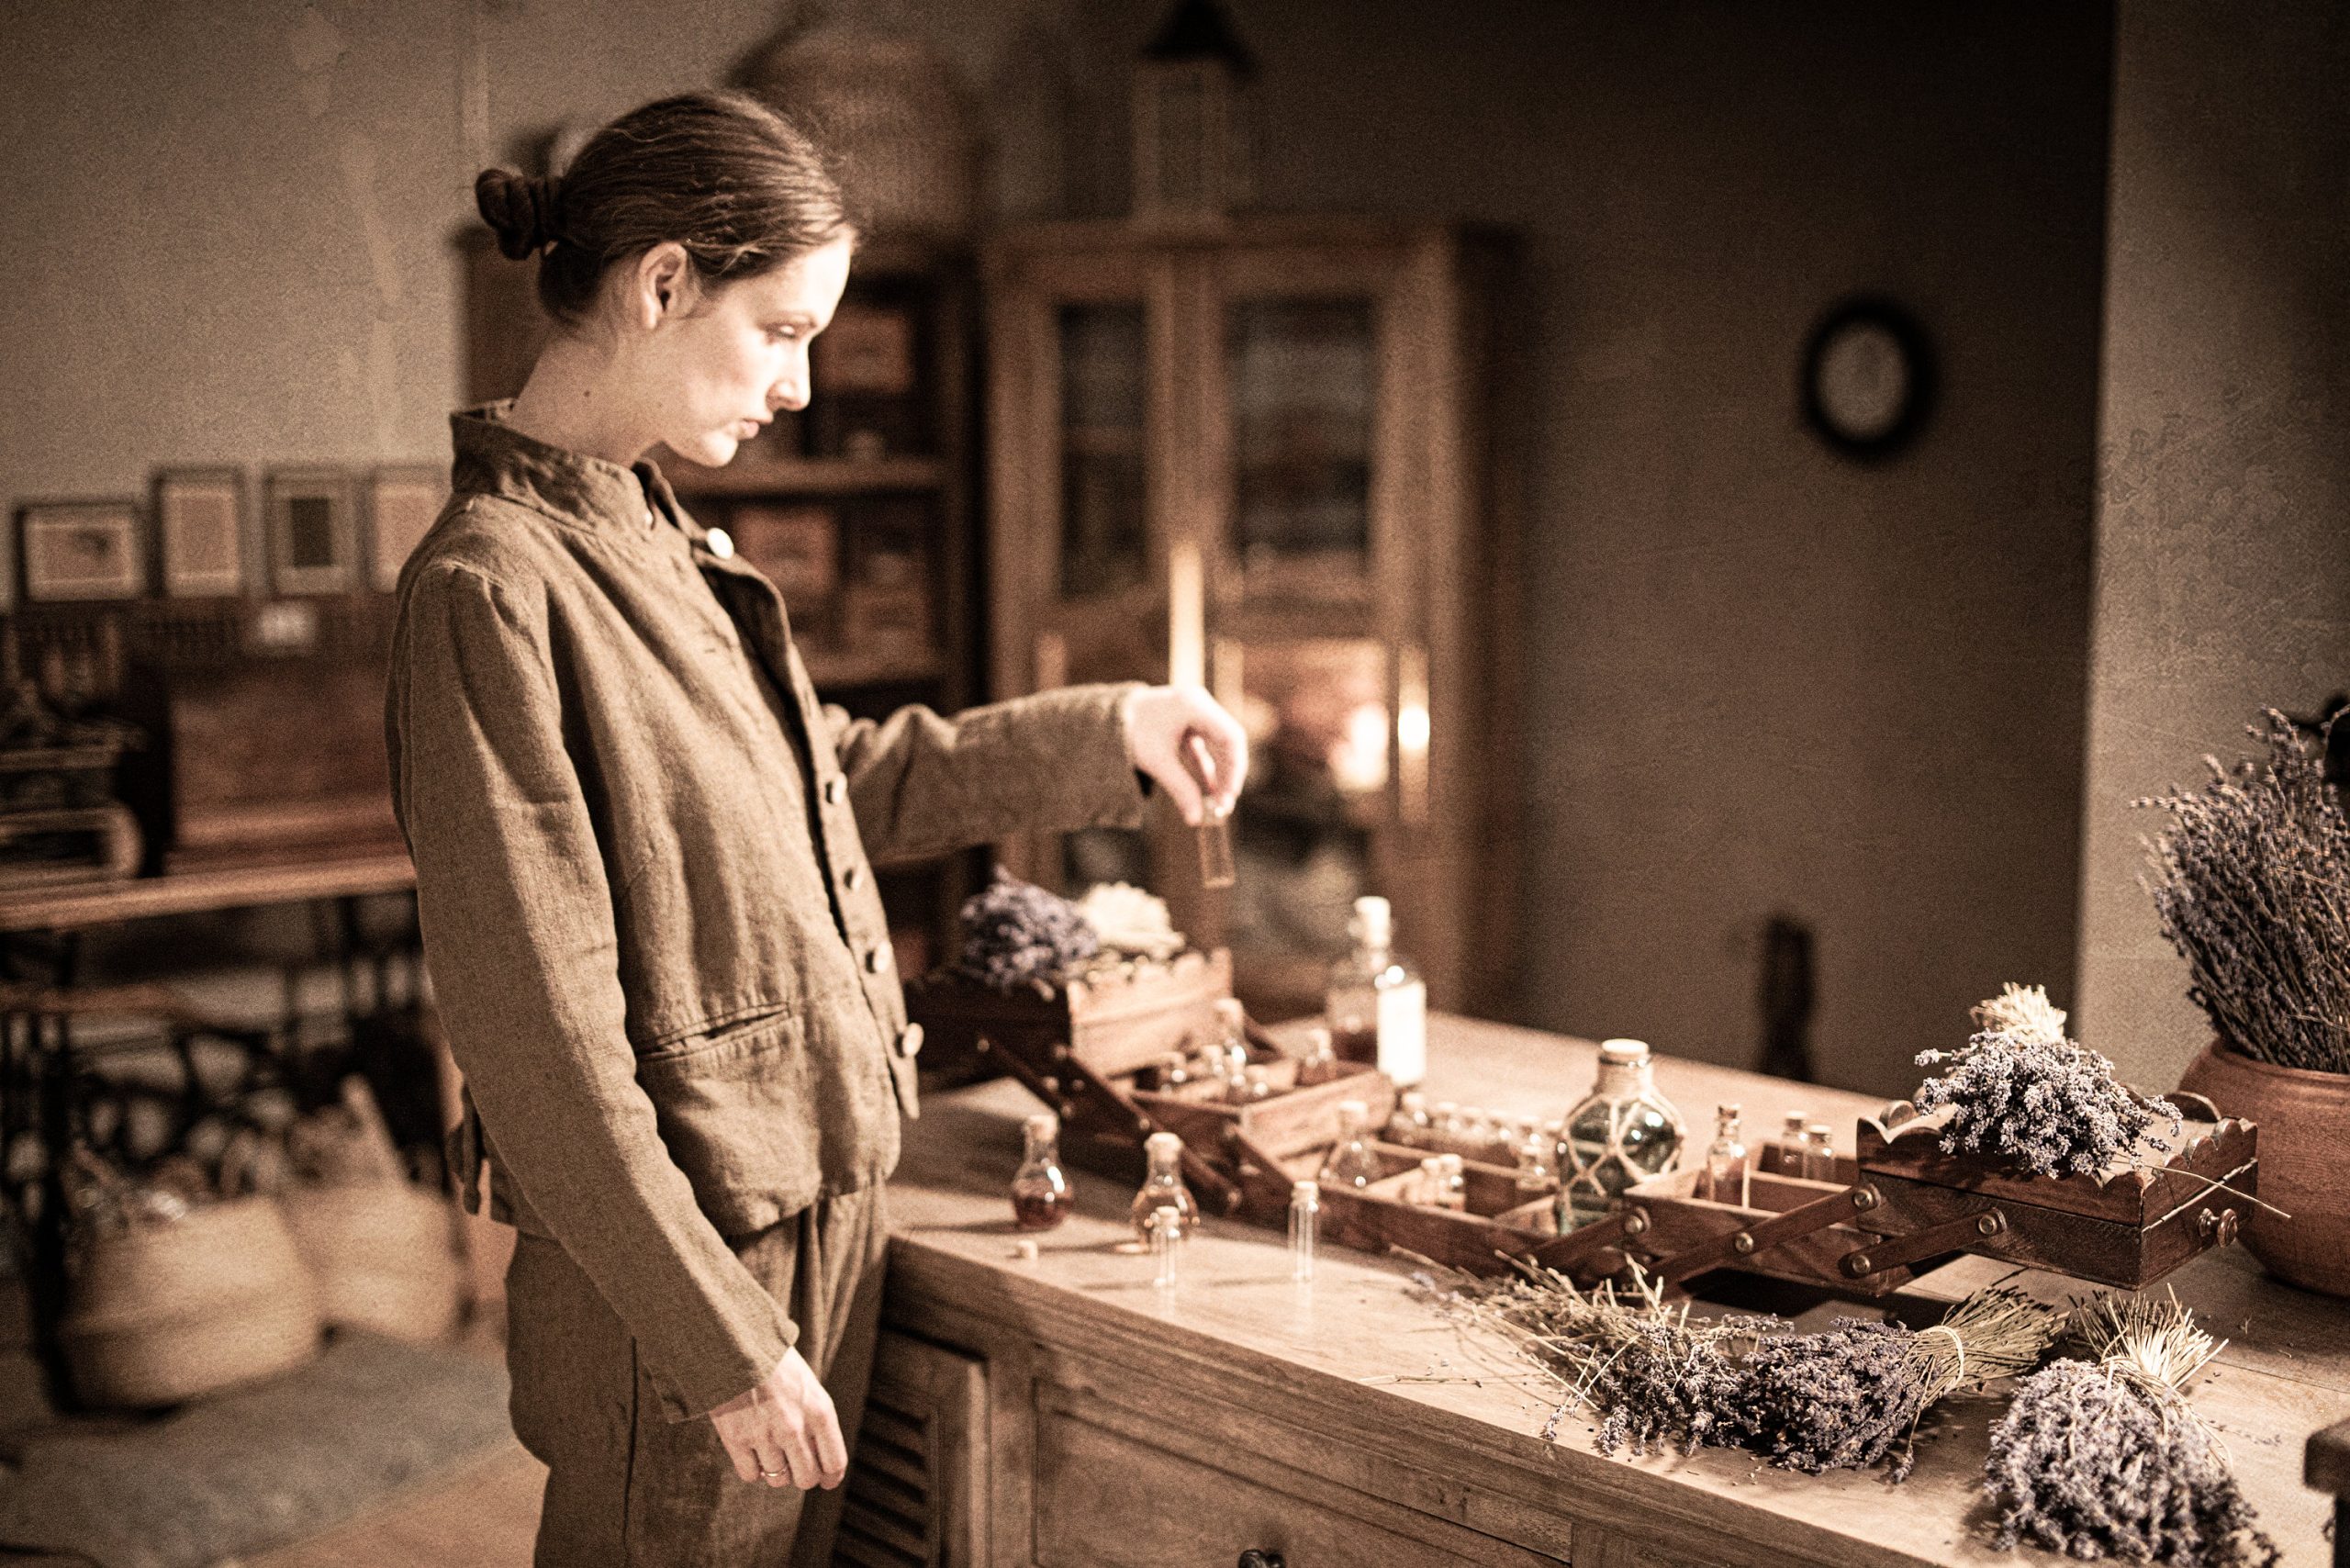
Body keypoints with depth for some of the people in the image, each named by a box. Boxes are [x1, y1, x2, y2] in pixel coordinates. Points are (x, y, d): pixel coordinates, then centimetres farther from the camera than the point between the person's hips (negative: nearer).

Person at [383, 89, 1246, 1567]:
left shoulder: (661, 543, 8)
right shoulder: (494, 587, -20)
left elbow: (844, 778, 22)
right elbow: (545, 1044, -21)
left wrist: (1103, 729, 15)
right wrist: (724, 1345, -19)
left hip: (820, 1220, 9)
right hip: (683, 1276, -8)